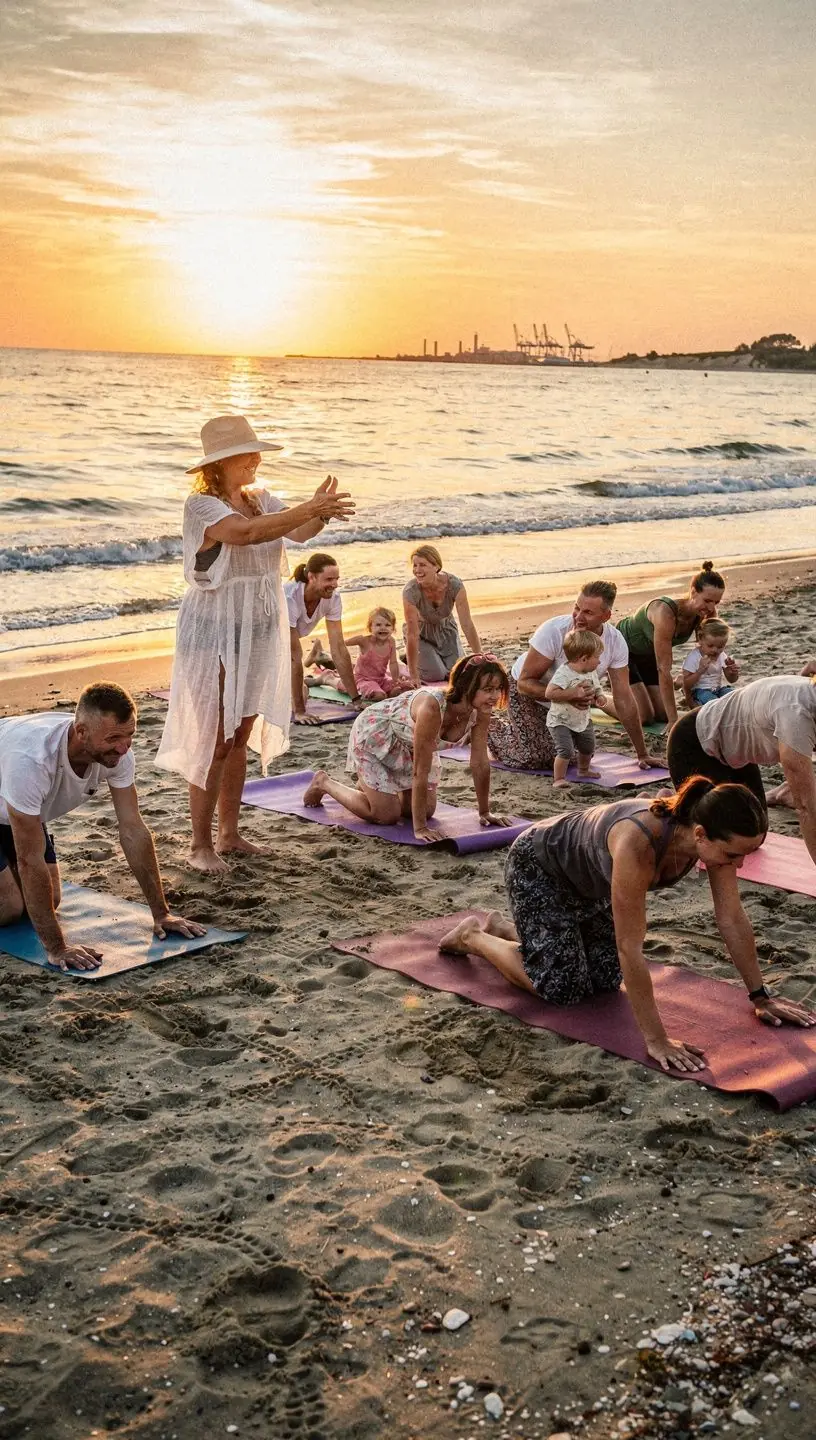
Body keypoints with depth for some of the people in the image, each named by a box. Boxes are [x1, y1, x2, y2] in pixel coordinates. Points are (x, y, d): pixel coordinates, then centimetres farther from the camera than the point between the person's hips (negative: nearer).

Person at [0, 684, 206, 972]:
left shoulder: (117, 753, -25)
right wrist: (55, 946, -38)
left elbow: (133, 831, -18)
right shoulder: (31, 759, -45)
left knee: (48, 900, 1)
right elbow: (30, 859, -40)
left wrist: (161, 914, -18)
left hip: (26, 813, 6)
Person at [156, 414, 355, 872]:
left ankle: (230, 833, 24)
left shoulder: (260, 499, 7)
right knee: (214, 741, -3)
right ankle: (201, 844, 6)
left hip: (258, 635, 7)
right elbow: (246, 533, -33)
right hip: (215, 636, -7)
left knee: (241, 737, 13)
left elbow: (298, 531, -5)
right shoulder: (202, 505, -16)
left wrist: (320, 512, -27)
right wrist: (312, 508, -32)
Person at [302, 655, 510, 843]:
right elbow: (420, 772, -38)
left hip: (409, 745, 7)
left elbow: (480, 762, -12)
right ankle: (325, 783, 17)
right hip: (374, 735, -7)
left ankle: (371, 786, 33)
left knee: (426, 810, 8)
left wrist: (485, 812, -8)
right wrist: (420, 828, -34)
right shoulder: (432, 707, -43)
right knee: (386, 816, -6)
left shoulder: (480, 711, -23)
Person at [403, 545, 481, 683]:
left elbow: (467, 625, -26)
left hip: (446, 629, 2)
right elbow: (412, 635, -32)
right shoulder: (411, 591, -34)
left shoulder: (454, 585, -29)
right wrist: (413, 675, -32)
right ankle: (408, 658, 13)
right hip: (421, 633, -2)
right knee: (436, 674, -17)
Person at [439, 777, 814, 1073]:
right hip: (537, 865, -7)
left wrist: (760, 996, -10)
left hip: (586, 878, 7)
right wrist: (656, 1040, -39)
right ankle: (472, 937, 13)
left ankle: (505, 927, 26)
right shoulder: (637, 842, -45)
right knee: (563, 987, -10)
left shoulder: (713, 834, -25)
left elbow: (733, 920, -14)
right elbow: (629, 947, -42)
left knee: (605, 981, 6)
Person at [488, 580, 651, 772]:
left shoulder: (616, 643, -22)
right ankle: (493, 727, 13)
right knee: (534, 759, -16)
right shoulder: (553, 631, -36)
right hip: (527, 692, -5)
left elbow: (624, 700, -16)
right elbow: (525, 683, -30)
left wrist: (642, 754, -16)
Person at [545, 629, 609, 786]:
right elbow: (549, 693, -38)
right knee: (566, 750, -19)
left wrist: (599, 697, -11)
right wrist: (574, 693, -37)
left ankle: (584, 770, 47)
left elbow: (596, 688, 13)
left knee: (588, 748, 21)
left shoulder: (592, 673, -3)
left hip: (582, 720, 8)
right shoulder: (564, 673, -30)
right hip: (561, 721, -8)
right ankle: (558, 779, -4)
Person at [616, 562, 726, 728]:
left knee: (663, 714, 5)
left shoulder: (707, 614, -20)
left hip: (648, 655, 7)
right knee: (643, 716, -13)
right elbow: (664, 669, -39)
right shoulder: (666, 612, -41)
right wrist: (674, 721, -37)